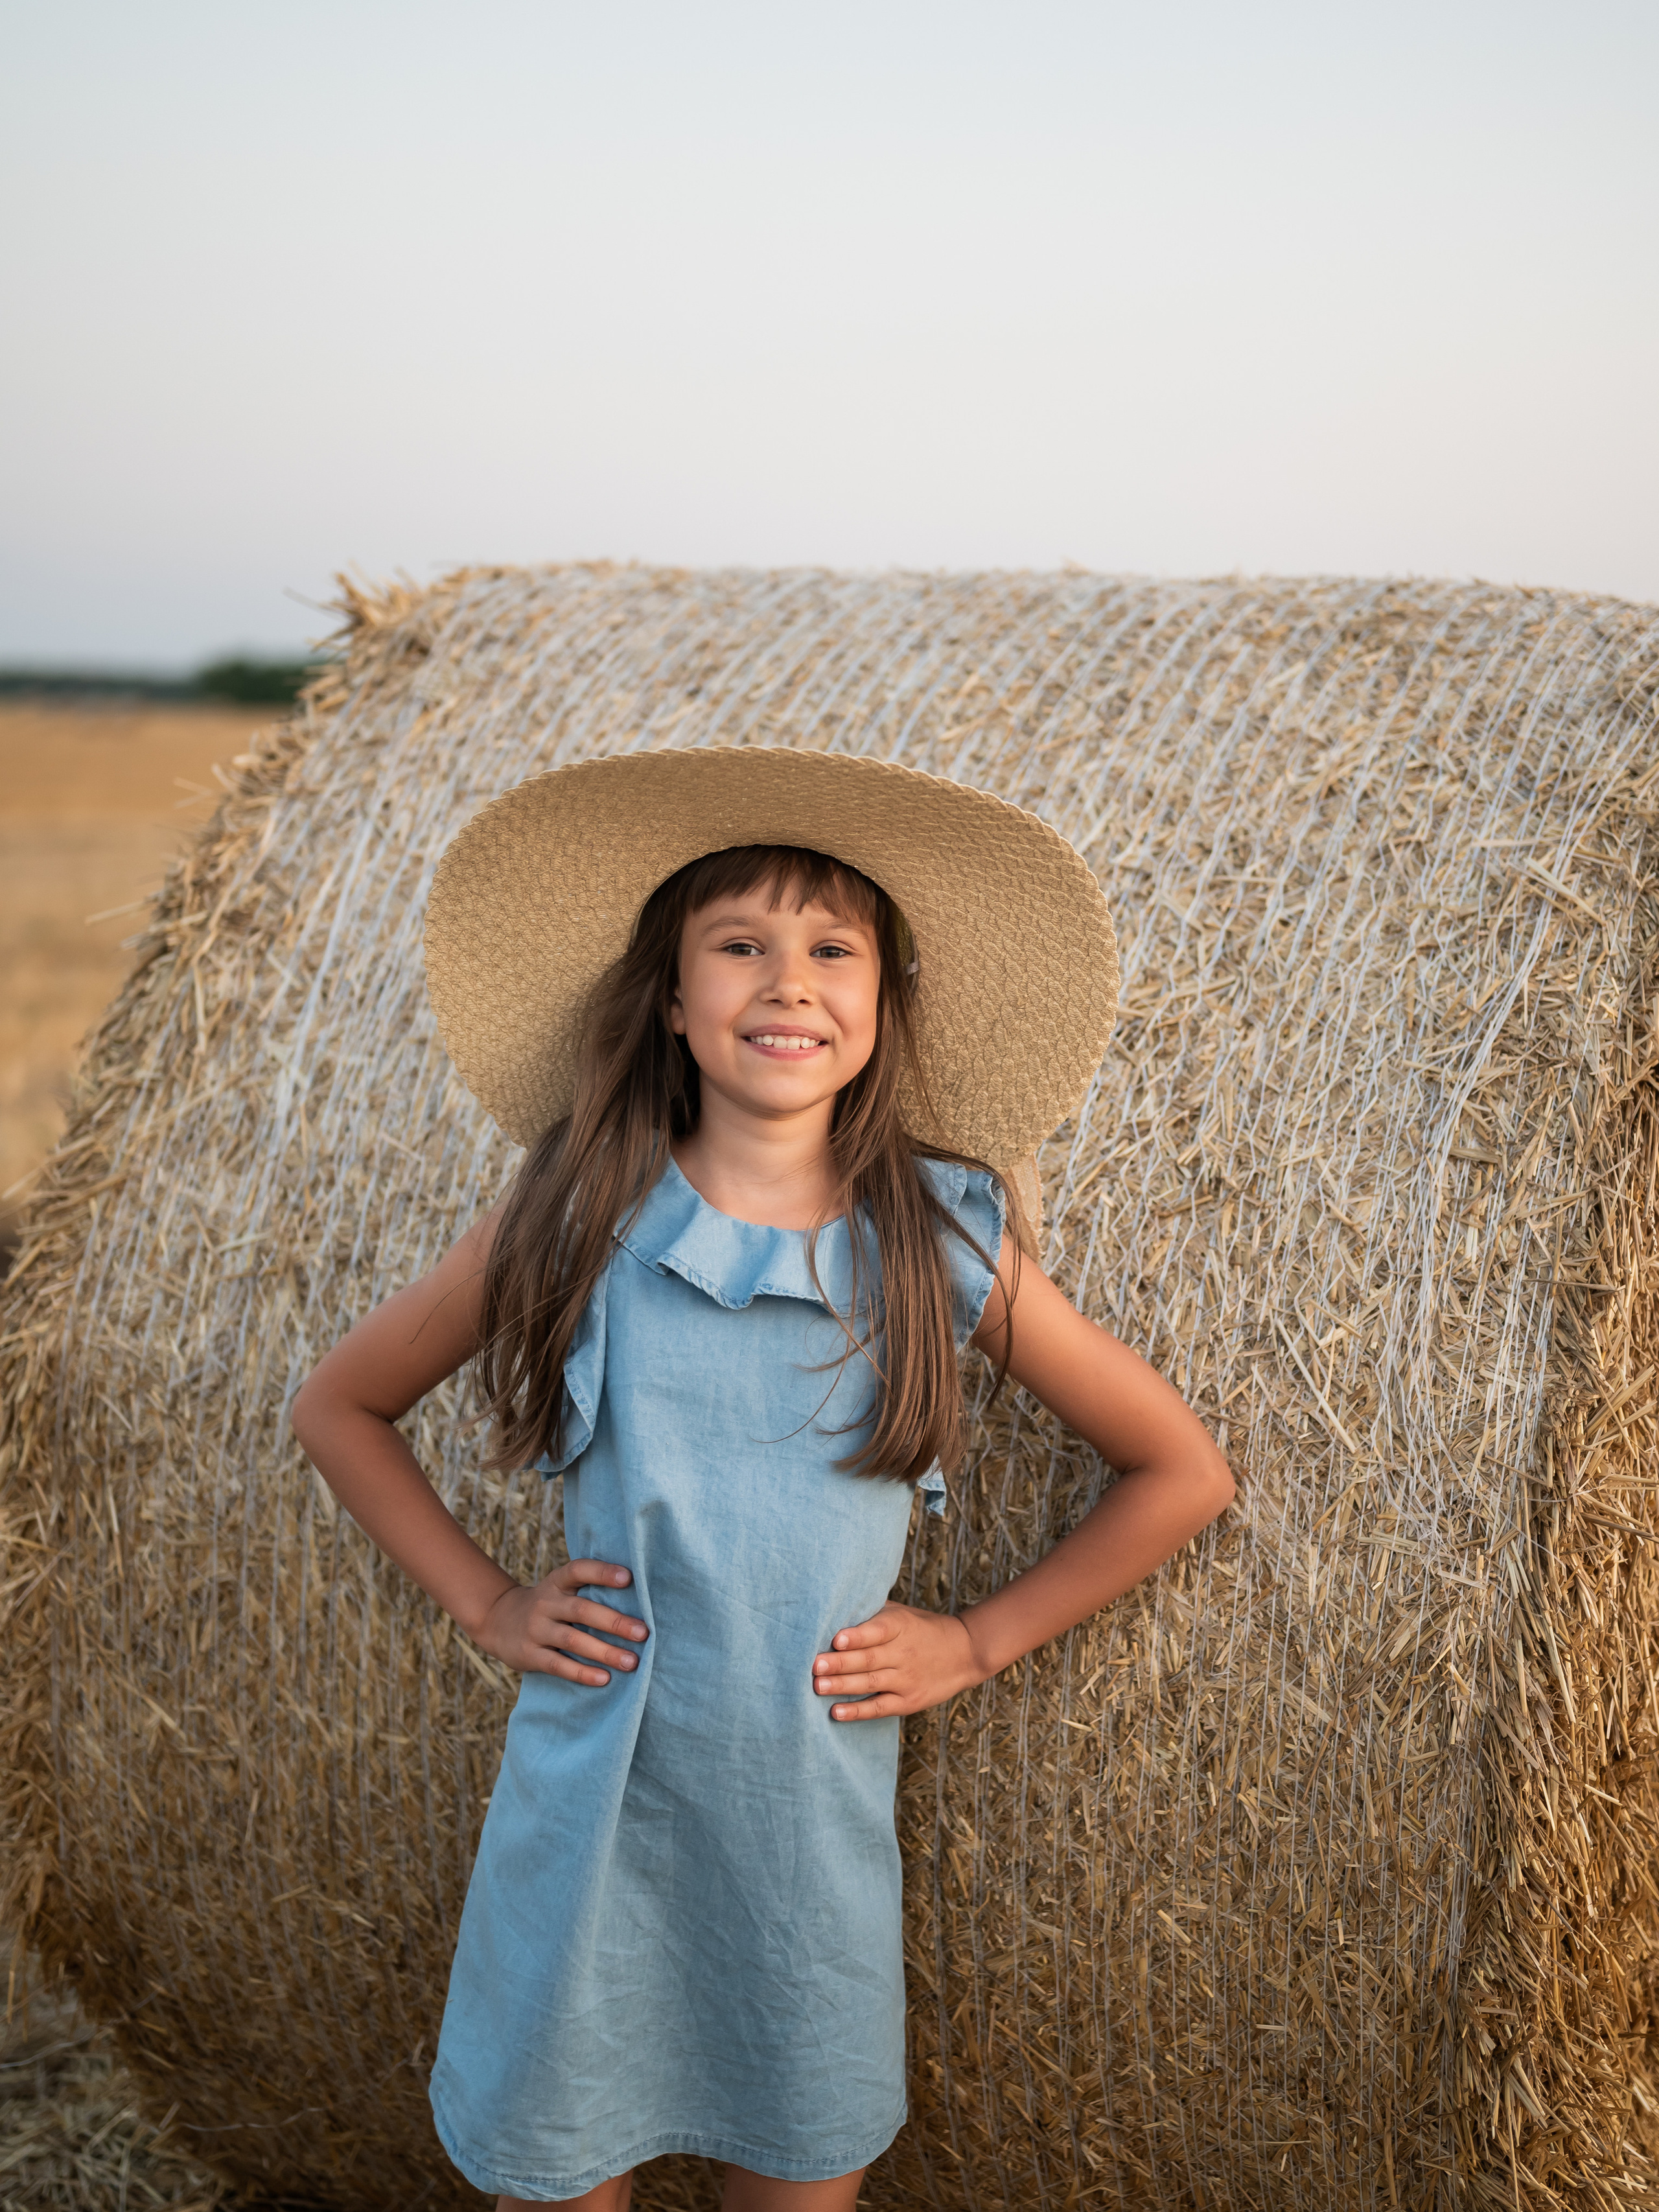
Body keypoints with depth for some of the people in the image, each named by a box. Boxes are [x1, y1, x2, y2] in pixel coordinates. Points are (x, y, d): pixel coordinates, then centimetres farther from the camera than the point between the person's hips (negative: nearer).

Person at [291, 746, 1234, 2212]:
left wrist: (980, 1640, 0)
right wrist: (484, 1603, 1)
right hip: (588, 1818, 0)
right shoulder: (577, 1226, -5)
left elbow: (1184, 1474, 4)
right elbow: (339, 1406, 8)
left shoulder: (946, 1245, -5)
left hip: (817, 1832, 0)